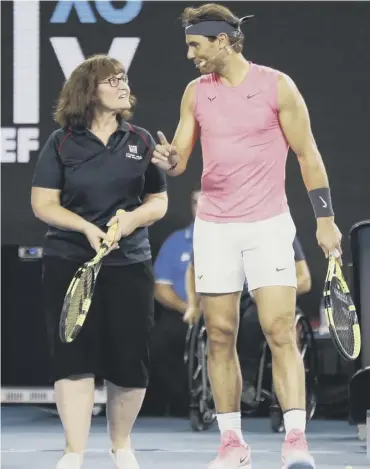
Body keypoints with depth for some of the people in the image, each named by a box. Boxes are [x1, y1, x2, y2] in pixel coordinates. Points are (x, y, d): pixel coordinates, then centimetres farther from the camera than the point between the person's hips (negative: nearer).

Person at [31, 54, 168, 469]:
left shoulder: (140, 141, 8)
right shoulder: (62, 143, 1)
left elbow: (158, 201, 11)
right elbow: (43, 204, -2)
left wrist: (132, 218, -11)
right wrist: (87, 228, -17)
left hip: (129, 264, 2)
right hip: (70, 262, -2)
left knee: (130, 358, 2)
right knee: (74, 356, -8)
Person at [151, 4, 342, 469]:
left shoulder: (276, 86, -3)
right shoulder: (196, 92, 7)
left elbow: (307, 154, 1)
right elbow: (179, 159, 10)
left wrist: (325, 219, -3)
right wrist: (169, 161, -15)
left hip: (268, 225, -4)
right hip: (213, 229, 4)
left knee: (280, 331, -11)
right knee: (220, 336, 2)